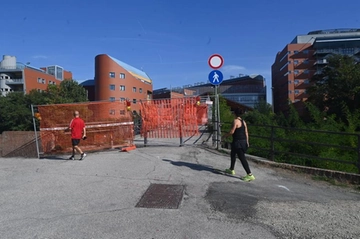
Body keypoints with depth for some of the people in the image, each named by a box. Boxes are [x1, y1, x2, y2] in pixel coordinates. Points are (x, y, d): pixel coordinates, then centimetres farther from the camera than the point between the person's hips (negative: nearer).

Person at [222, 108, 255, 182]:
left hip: (238, 142, -10)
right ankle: (231, 170, 37)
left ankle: (250, 175, -11)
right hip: (243, 141, 10)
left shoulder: (235, 121, -13)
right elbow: (246, 132, 12)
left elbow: (232, 131, -17)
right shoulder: (243, 121, 11)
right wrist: (247, 142, 17)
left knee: (242, 158, -9)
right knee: (232, 154, 25)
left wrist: (225, 136, 0)